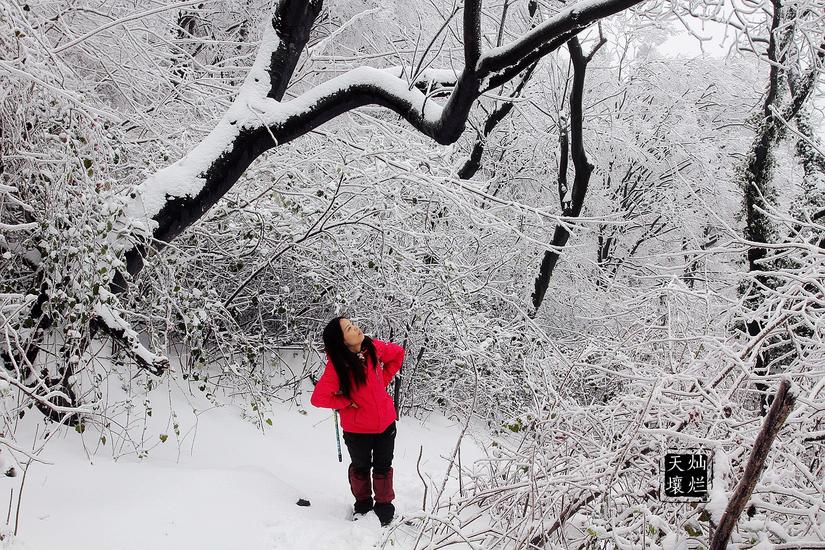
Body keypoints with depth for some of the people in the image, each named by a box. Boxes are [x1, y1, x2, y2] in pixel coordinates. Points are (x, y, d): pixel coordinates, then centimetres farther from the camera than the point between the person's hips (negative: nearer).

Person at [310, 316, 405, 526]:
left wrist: (383, 381, 0)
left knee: (383, 467, 18)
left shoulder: (373, 347, -14)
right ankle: (363, 503, 45)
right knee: (361, 467, 21)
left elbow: (398, 353, 6)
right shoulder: (337, 365, -26)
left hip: (386, 422, 3)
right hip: (357, 428, -3)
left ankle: (384, 505, 39)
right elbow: (318, 398, -28)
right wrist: (347, 402, -16)